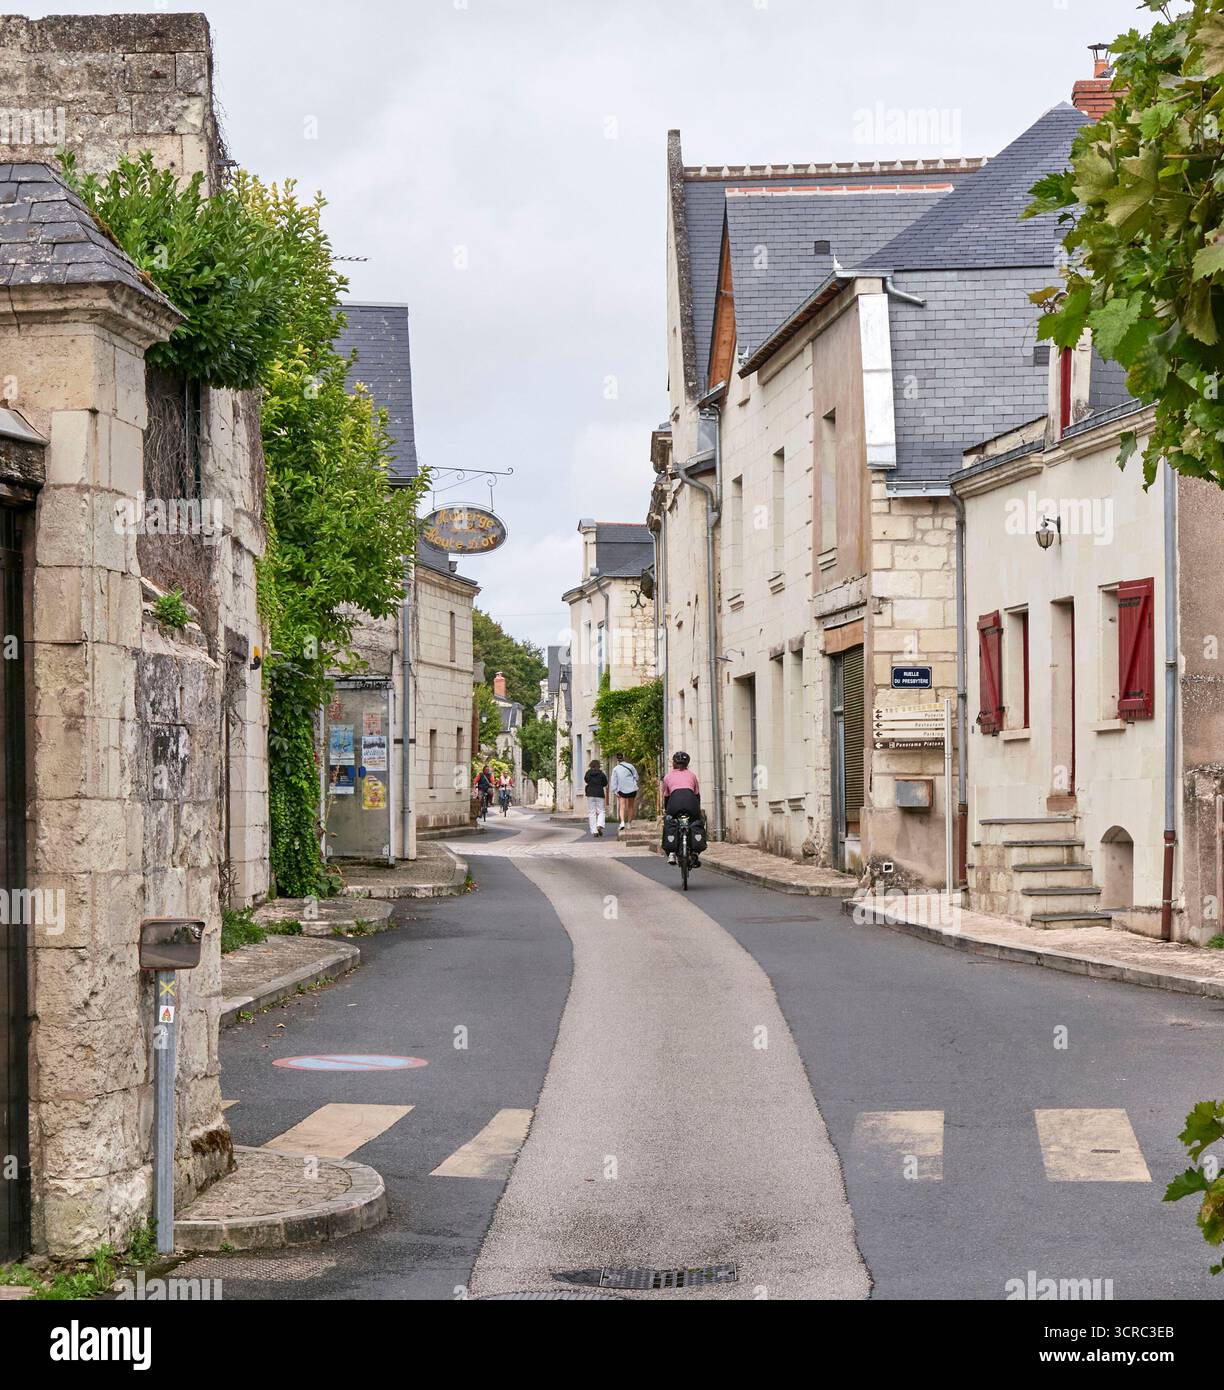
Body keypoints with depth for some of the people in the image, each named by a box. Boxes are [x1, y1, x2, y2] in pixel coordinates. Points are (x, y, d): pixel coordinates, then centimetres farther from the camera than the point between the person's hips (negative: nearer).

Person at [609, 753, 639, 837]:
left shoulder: (615, 769, -4)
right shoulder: (630, 766, -4)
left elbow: (614, 781, -5)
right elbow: (636, 777, 2)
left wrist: (616, 792, -1)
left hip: (622, 790, -1)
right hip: (632, 789, 1)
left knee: (622, 806, -2)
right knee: (630, 807, 15)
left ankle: (622, 822, -24)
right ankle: (629, 823, 20)